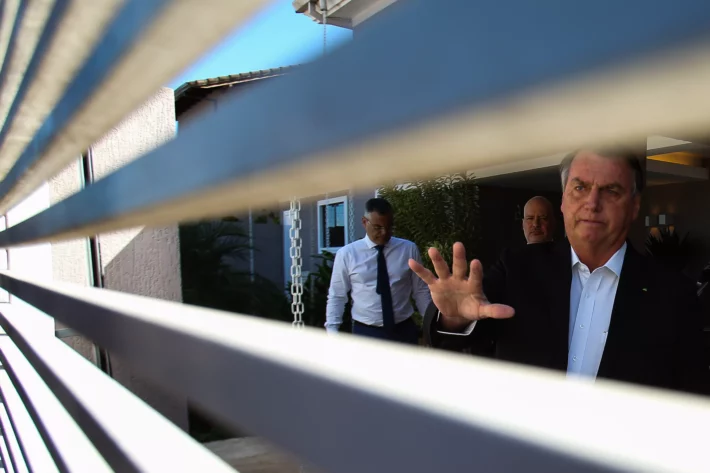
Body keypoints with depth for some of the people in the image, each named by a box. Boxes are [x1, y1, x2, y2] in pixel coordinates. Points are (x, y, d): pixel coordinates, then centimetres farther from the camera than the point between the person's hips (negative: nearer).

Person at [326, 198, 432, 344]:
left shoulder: (409, 249, -1)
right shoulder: (346, 254, -5)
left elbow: (421, 292, 5)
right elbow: (336, 297, -1)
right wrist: (332, 331, -8)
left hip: (404, 331, 2)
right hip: (365, 333, -1)